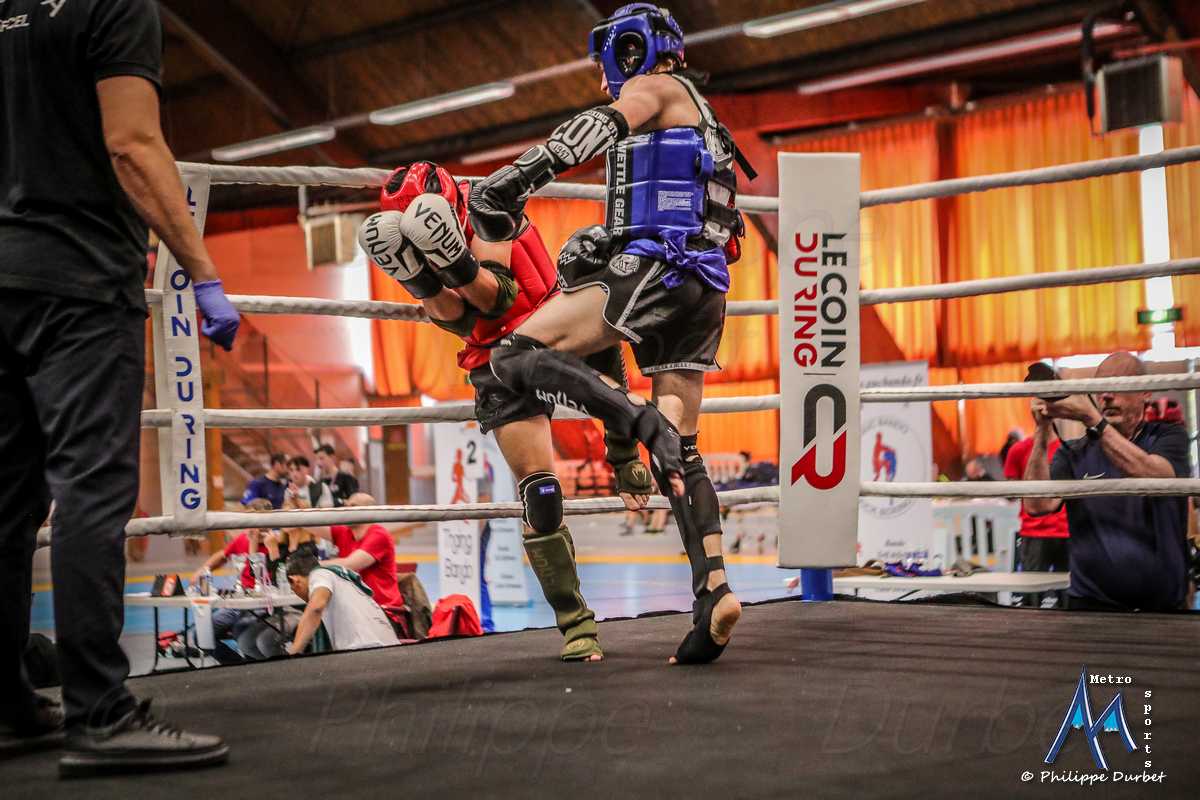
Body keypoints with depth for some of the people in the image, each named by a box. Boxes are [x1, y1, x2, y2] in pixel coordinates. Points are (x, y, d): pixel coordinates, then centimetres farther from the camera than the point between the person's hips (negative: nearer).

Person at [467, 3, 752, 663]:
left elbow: (605, 124, -16)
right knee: (680, 450, 7)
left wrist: (515, 179, -25)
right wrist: (606, 245, 29)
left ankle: (646, 425, -33)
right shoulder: (700, 123, 34)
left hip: (656, 267, -9)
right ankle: (714, 591, -7)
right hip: (703, 291, 9)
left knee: (516, 356, -13)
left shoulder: (655, 87, 7)